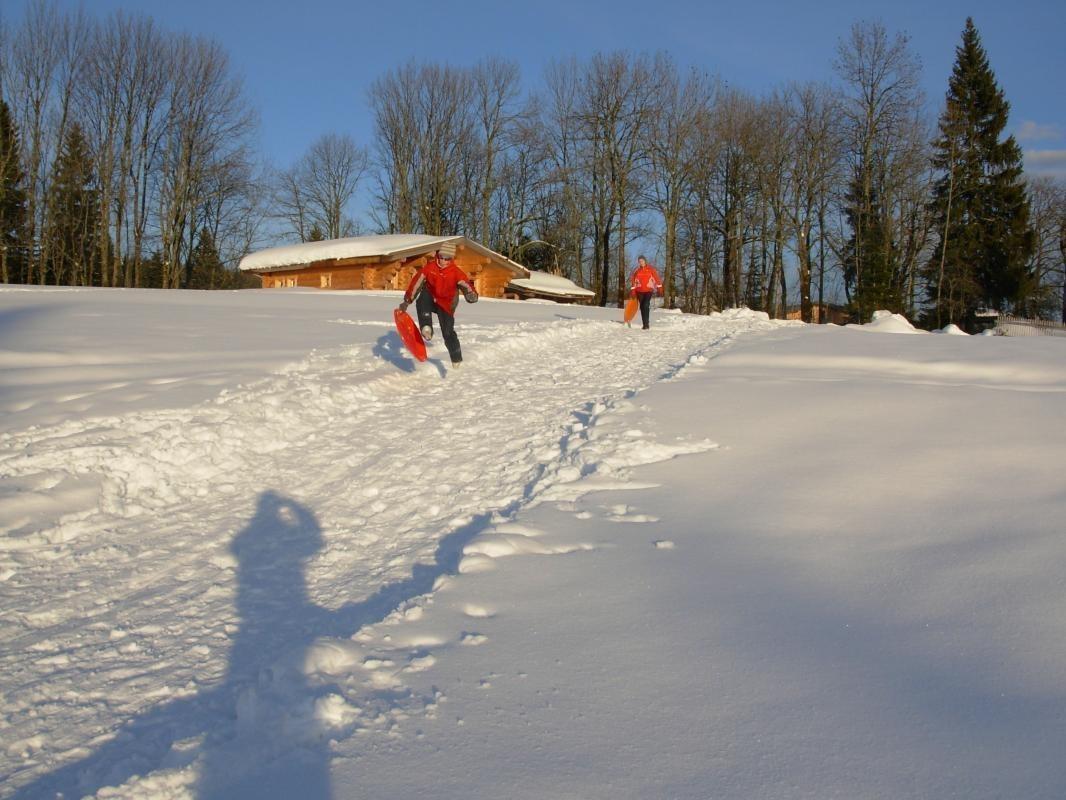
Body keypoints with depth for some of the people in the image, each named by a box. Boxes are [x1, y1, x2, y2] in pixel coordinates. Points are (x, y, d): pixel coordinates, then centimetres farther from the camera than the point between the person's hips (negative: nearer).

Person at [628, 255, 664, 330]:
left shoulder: (651, 269, -1)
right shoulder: (637, 270, 5)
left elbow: (657, 278, 1)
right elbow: (633, 280, 9)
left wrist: (659, 288, -2)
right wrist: (632, 290, 4)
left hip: (648, 290, -3)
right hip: (639, 291, 4)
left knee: (646, 305, -19)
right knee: (642, 307, 6)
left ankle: (646, 323, -19)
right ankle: (645, 324, 14)